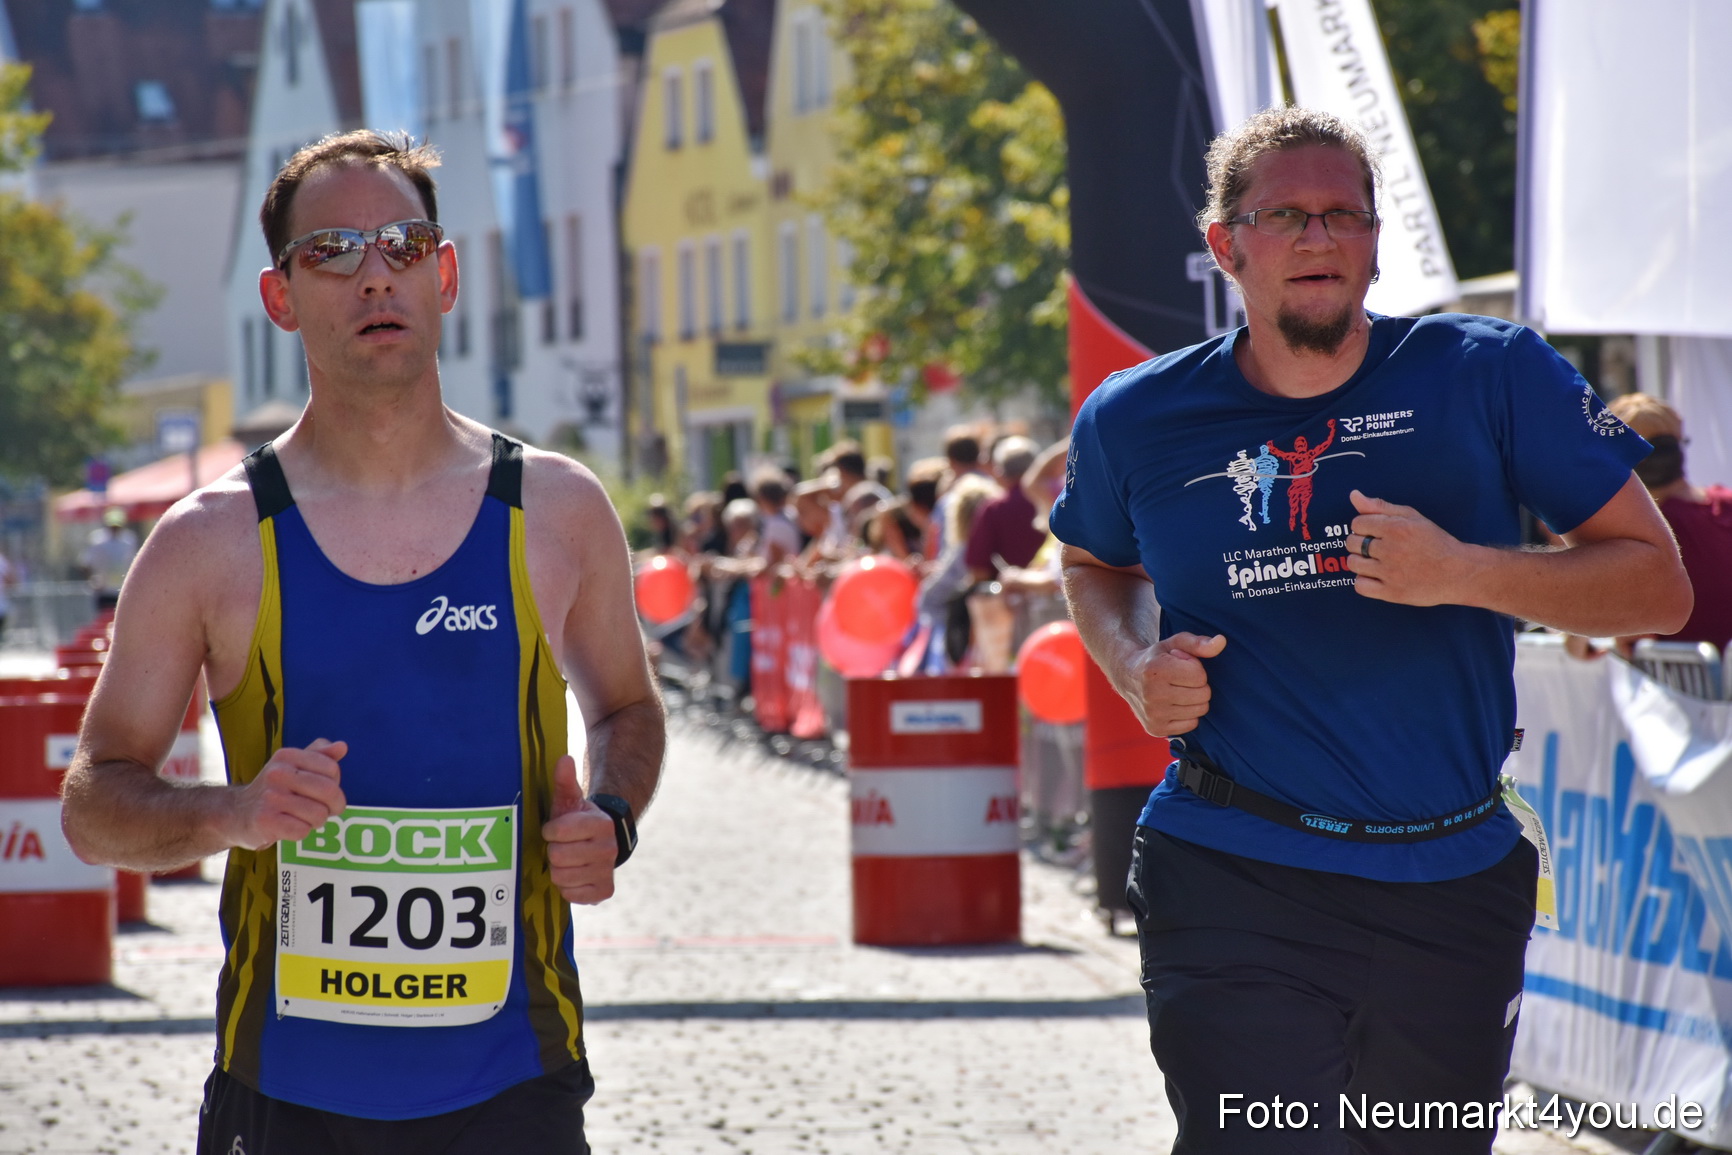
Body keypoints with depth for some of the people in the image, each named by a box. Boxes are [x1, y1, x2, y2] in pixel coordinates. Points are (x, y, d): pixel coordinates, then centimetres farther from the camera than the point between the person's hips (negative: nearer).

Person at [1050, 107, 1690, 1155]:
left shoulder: (1492, 377, -3)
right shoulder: (1137, 422, 1)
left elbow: (1660, 585, -3)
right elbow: (1097, 565, 24)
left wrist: (1464, 573, -18)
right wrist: (1135, 665, 1)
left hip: (1455, 886, 2)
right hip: (1232, 882, -1)